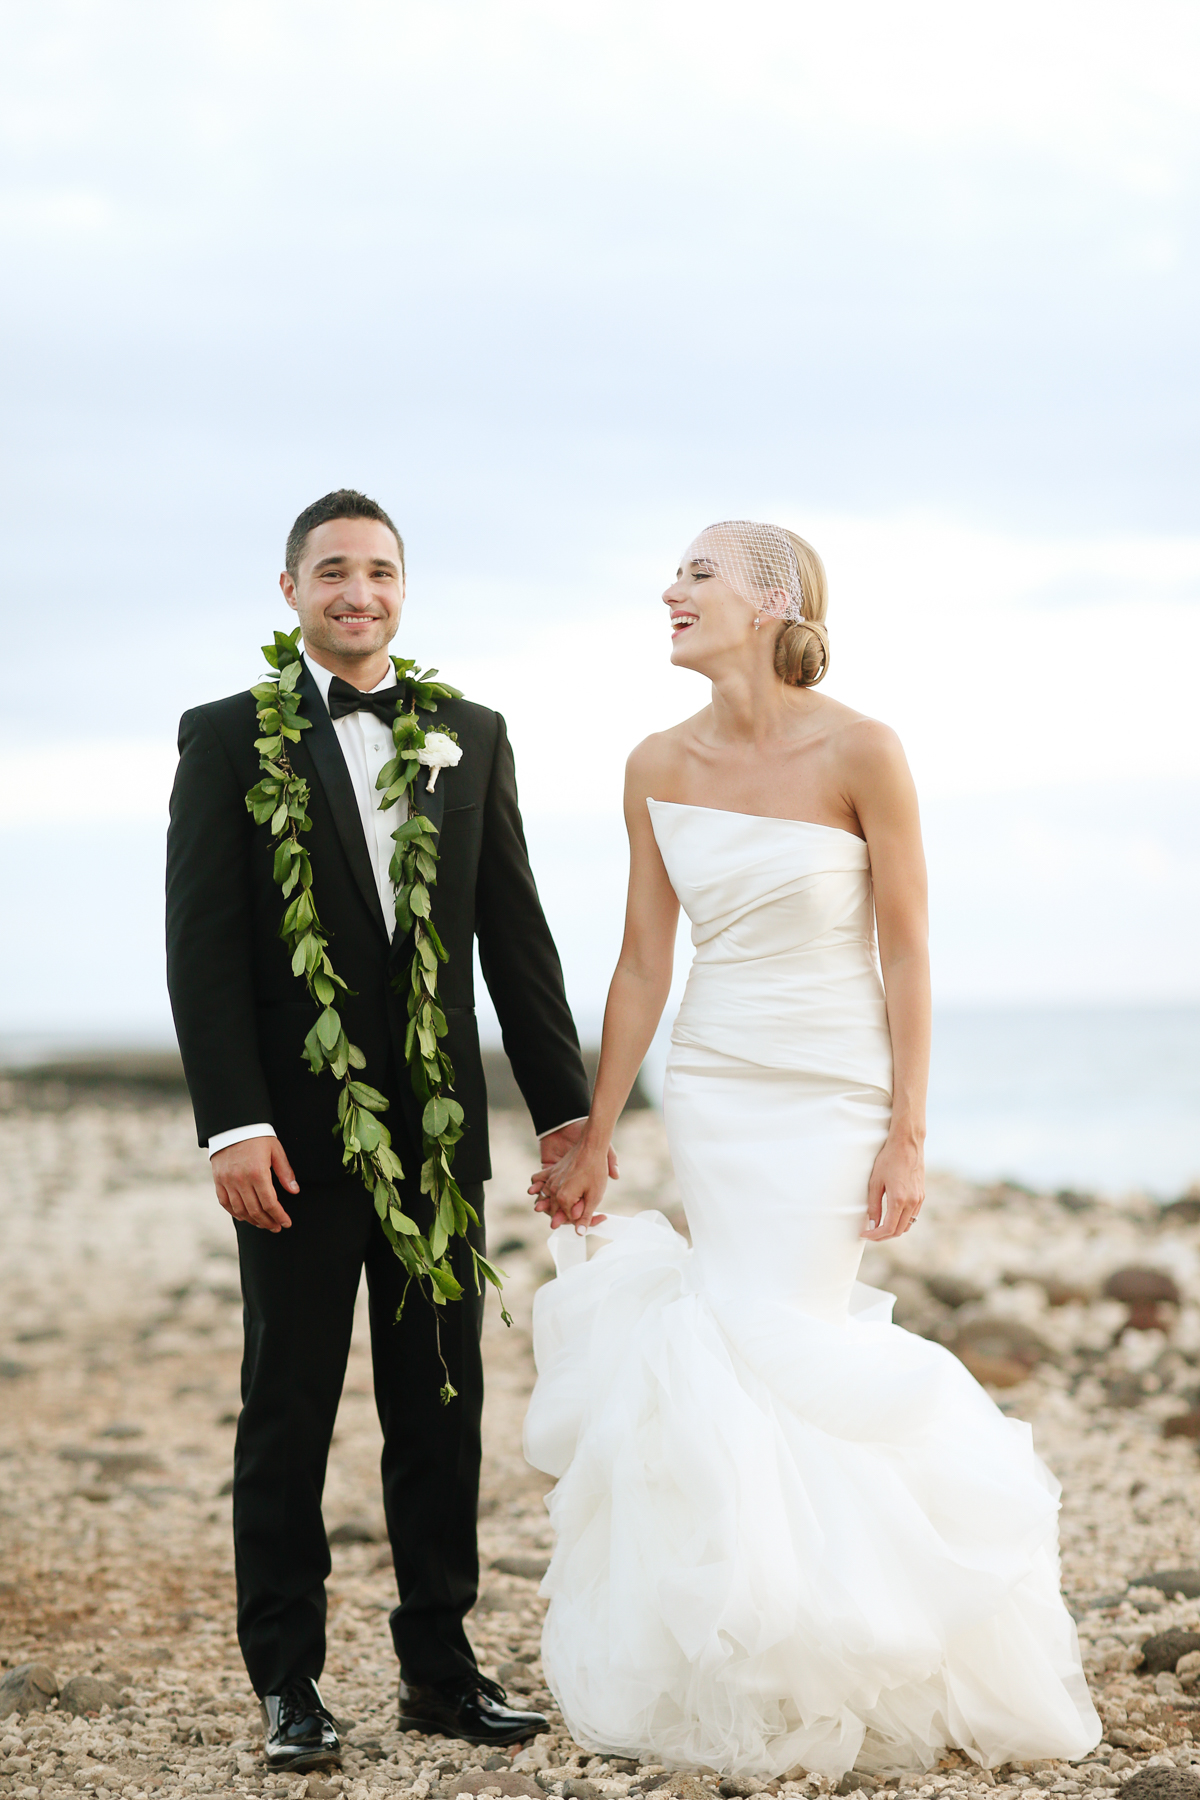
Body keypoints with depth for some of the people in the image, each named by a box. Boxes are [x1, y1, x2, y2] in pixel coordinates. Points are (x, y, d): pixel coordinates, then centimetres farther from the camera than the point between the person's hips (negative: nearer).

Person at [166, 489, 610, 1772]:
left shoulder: (470, 736, 10)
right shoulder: (228, 738, 0)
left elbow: (514, 934, 10)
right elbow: (202, 944, -6)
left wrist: (565, 1107, 6)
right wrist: (233, 1123, -15)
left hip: (438, 1127, 3)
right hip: (297, 1129, -3)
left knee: (442, 1405, 8)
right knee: (288, 1408, 4)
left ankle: (439, 1665, 18)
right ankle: (287, 1683, 12)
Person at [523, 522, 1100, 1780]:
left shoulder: (861, 753, -13)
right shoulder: (659, 768, 1)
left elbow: (905, 953, -10)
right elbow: (643, 963, 4)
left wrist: (908, 1133, -12)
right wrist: (591, 1141, 5)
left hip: (836, 1092, -4)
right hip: (713, 1091, 4)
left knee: (775, 1352, -9)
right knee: (765, 1347, 4)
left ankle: (805, 1684, 8)